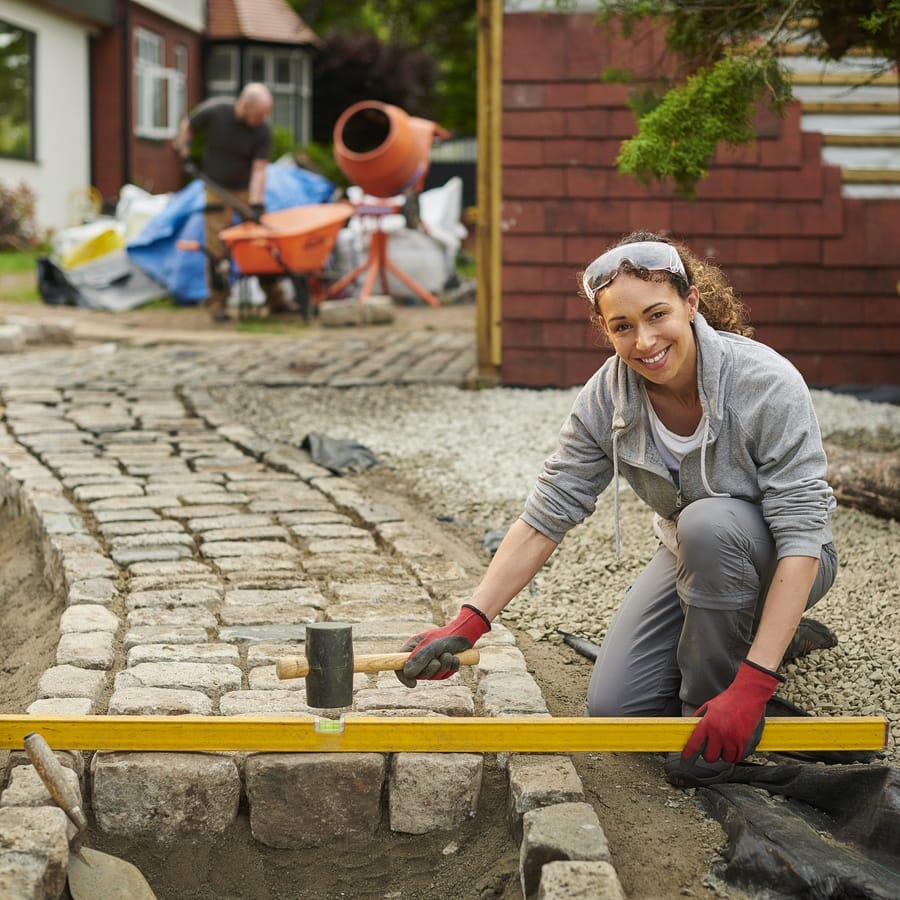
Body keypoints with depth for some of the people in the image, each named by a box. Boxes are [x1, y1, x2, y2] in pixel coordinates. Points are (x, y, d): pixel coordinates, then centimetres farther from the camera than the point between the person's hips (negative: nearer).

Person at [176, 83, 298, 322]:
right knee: (217, 247, -6)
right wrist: (184, 153, 0)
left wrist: (255, 205, -24)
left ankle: (275, 298, 9)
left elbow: (259, 169, -18)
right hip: (217, 188, -1)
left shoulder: (263, 130, -16)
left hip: (247, 189, 1)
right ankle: (217, 302, 3)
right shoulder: (214, 111, -18)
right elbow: (187, 125, 1)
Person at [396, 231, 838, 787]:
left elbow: (801, 535, -32)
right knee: (615, 707, -5)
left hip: (778, 564, -5)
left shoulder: (766, 383, -30)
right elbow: (547, 516, -13)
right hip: (692, 558, 5)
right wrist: (468, 625, -22)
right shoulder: (607, 398, -17)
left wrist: (751, 687, -39)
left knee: (708, 521, -36)